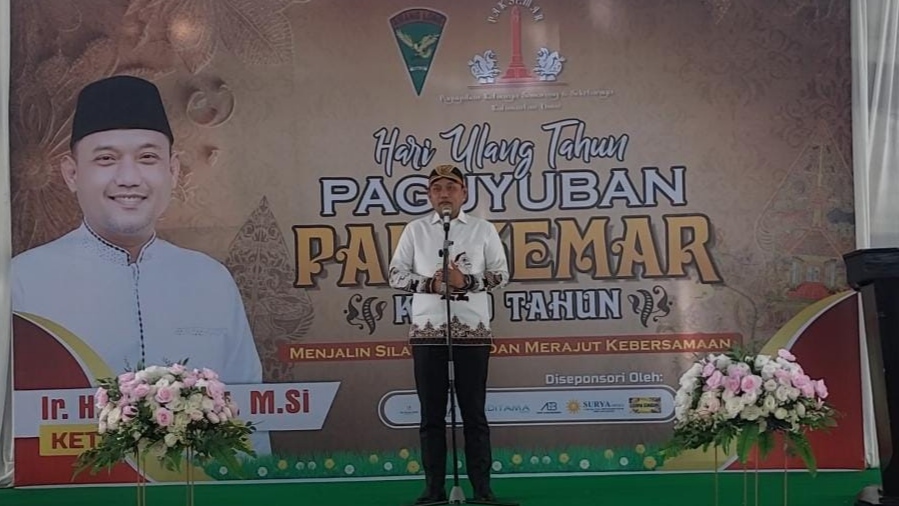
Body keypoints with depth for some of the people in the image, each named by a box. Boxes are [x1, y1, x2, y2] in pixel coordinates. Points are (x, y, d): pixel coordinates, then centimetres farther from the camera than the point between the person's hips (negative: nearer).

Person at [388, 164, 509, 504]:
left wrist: (467, 281, -12)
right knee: (432, 413, 4)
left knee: (474, 413, 2)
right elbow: (396, 275, 7)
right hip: (427, 330, 1)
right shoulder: (415, 230, 9)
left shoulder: (483, 229, 7)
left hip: (473, 330, -1)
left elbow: (501, 275, 4)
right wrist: (428, 283, -10)